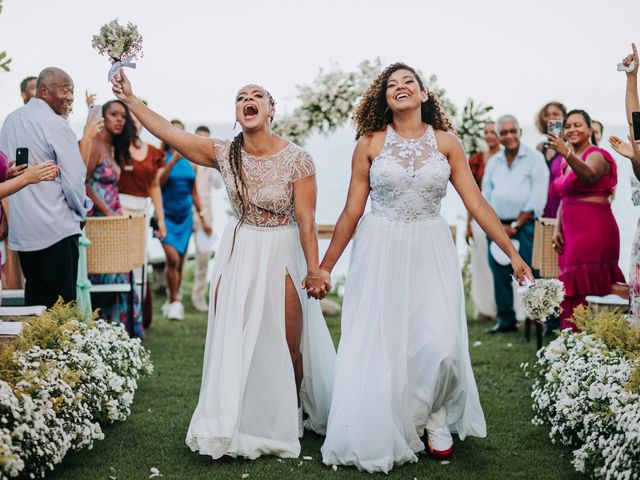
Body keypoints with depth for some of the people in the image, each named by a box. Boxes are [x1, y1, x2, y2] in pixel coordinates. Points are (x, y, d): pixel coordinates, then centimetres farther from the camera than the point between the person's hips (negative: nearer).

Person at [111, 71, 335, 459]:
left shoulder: (297, 159, -13)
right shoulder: (225, 153, -3)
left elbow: (306, 220, -14)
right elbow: (170, 133, -6)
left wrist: (314, 270, -16)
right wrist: (130, 99, -10)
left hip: (283, 254, -3)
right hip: (239, 252, 3)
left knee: (288, 346, 6)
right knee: (230, 340, 4)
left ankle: (290, 419, 30)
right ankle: (236, 423, 17)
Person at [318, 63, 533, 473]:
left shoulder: (446, 142, 2)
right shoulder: (370, 143, 0)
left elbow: (477, 203, 1)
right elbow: (352, 212, 3)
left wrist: (513, 253, -3)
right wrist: (325, 266, 4)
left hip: (431, 251, 1)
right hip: (381, 252, 0)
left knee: (439, 344, -10)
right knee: (380, 346, 2)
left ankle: (436, 417, 19)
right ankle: (382, 437, 21)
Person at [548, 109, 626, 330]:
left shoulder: (595, 155, -5)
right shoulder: (568, 162, 20)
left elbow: (590, 175, -29)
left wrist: (566, 153, -44)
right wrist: (557, 229, 7)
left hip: (594, 228, -8)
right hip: (572, 230, 8)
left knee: (583, 291, -13)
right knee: (573, 290, 5)